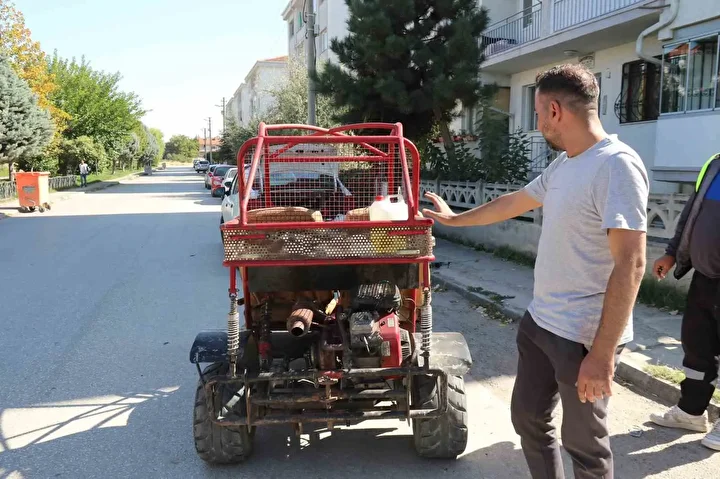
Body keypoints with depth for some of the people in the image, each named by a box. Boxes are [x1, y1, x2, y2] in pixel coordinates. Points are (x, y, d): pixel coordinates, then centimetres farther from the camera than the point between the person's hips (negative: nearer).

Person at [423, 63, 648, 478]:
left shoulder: (617, 166, -20)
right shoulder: (563, 165, 9)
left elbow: (630, 266, -24)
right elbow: (514, 202, 24)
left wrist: (603, 354, -25)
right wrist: (454, 218, 35)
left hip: (585, 336, -8)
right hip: (539, 321, 9)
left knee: (584, 444, 9)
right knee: (529, 419, 19)